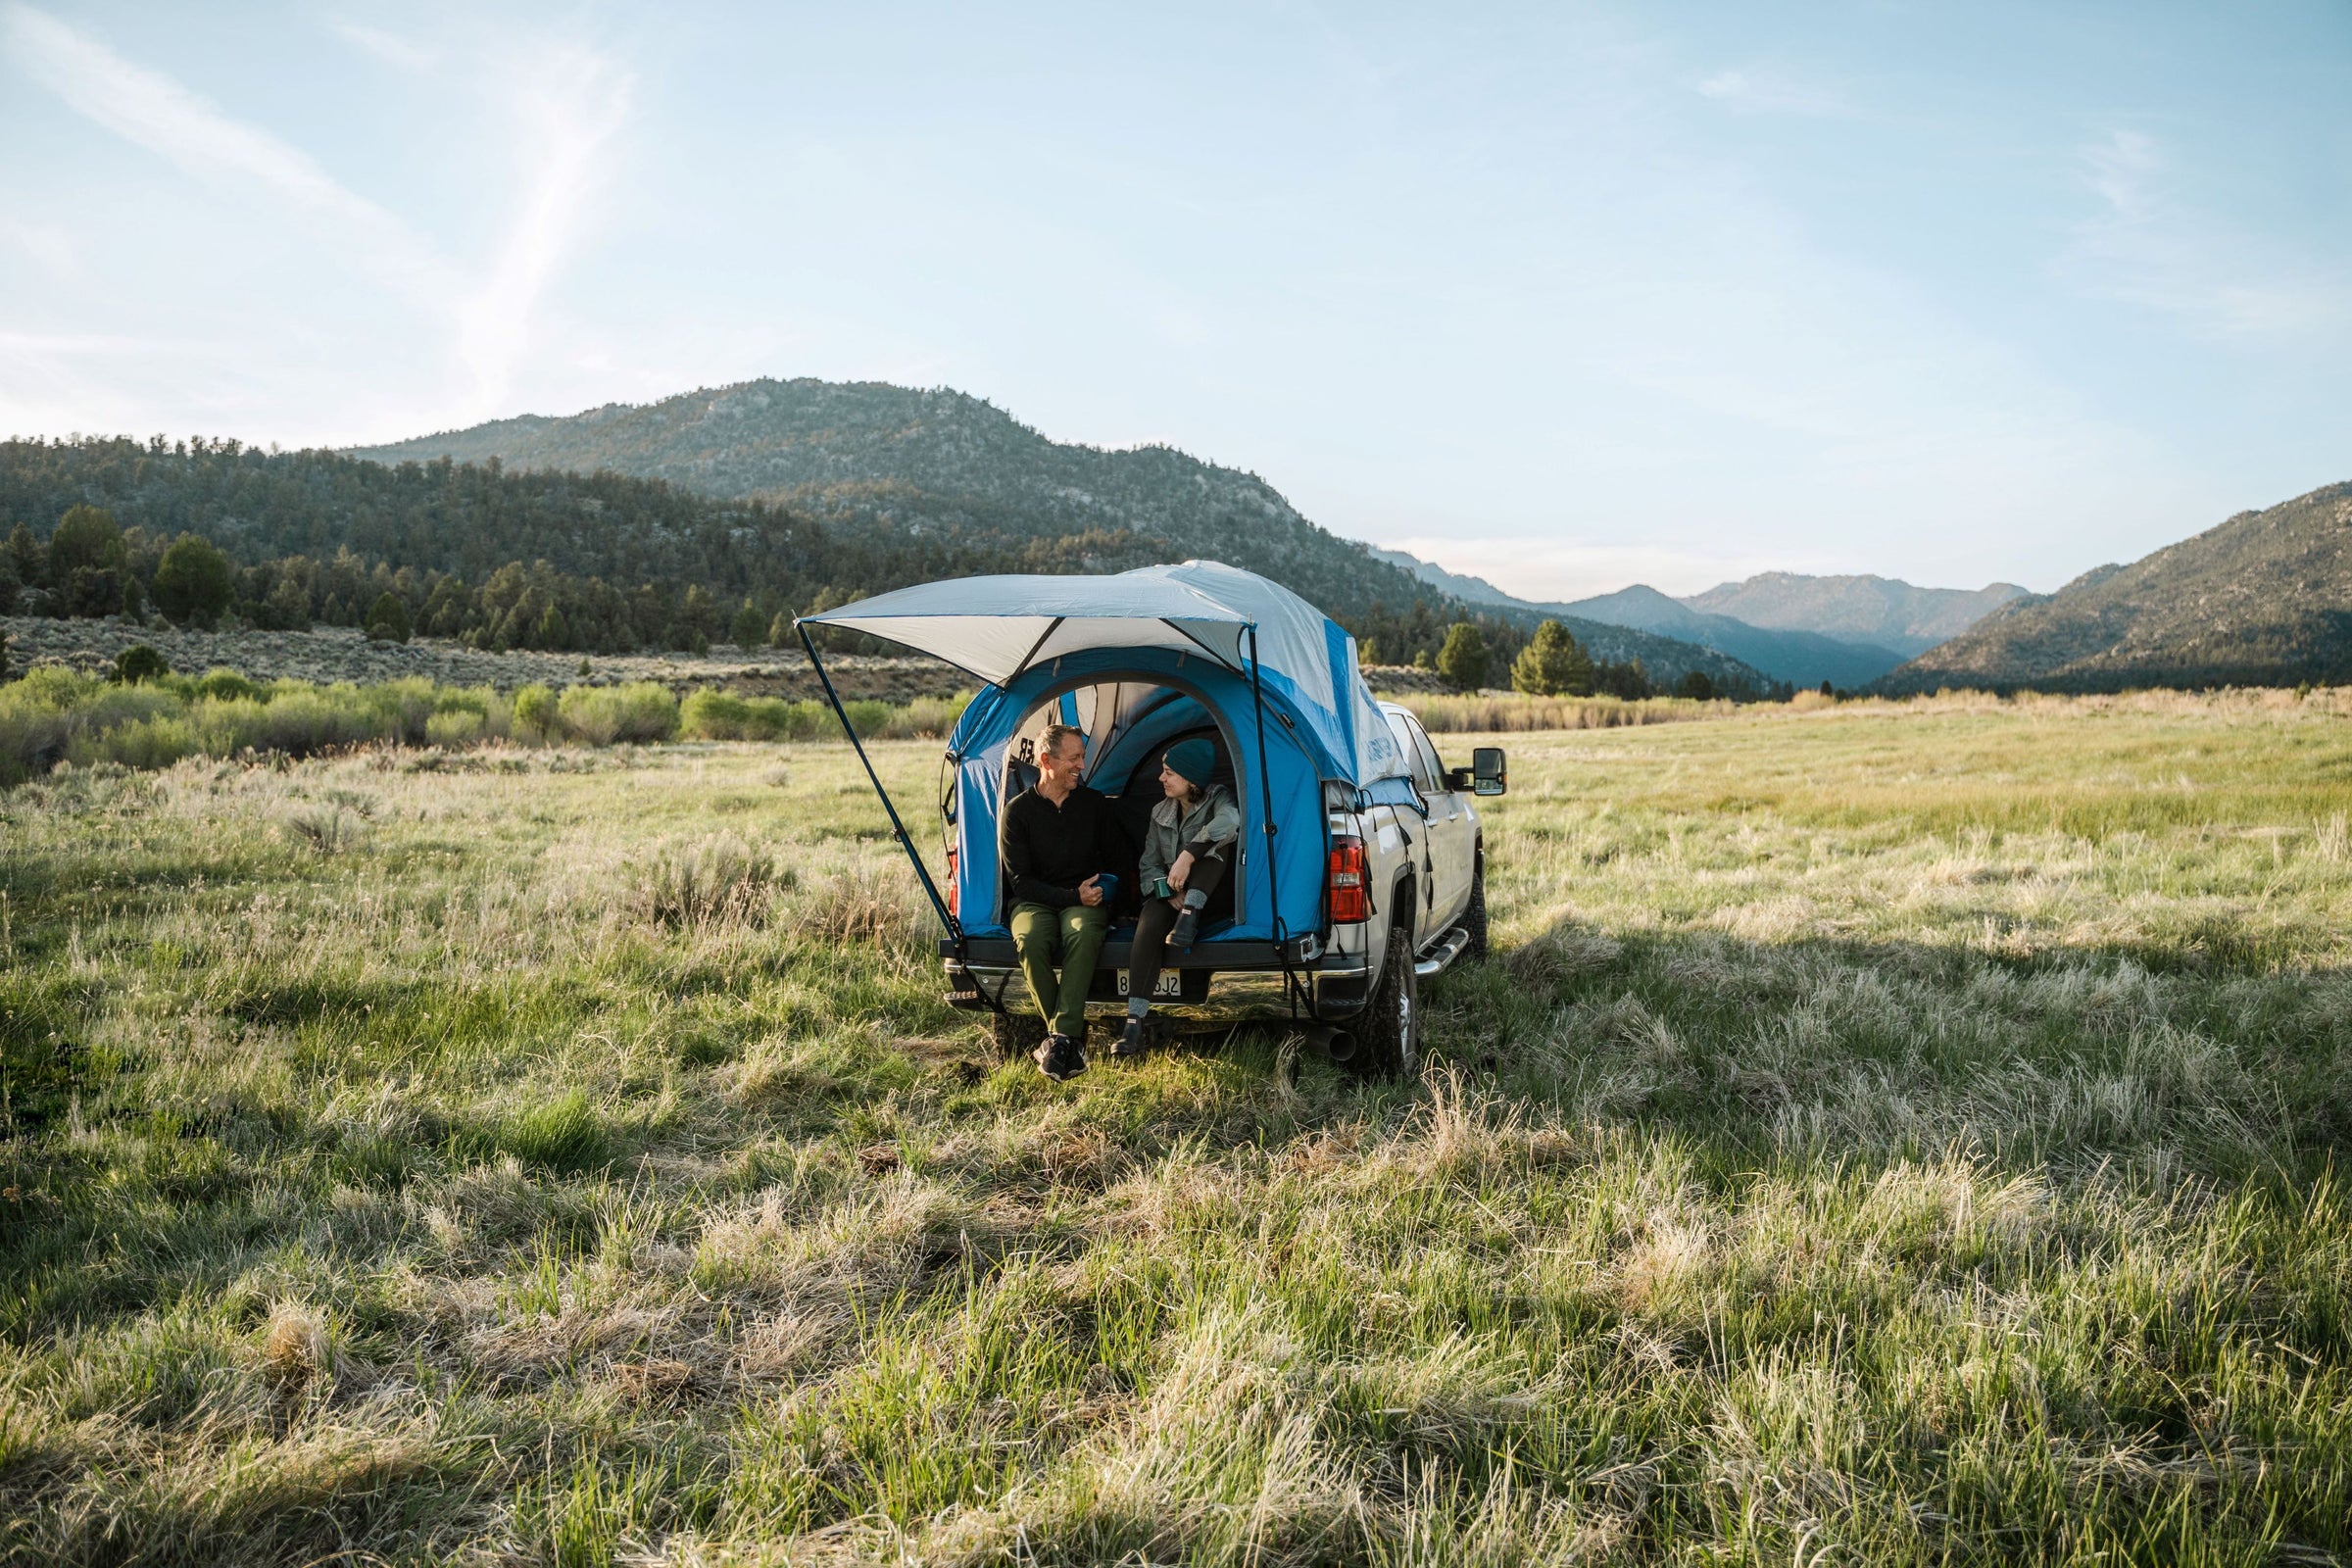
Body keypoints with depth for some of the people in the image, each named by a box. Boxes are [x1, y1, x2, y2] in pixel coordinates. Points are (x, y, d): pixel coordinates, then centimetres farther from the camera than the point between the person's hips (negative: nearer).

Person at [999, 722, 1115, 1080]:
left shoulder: (1095, 804, 7)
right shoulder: (1018, 811, -1)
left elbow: (1111, 861, 19)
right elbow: (1021, 880, -5)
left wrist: (1097, 893, 2)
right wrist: (1071, 896, -16)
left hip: (1085, 902, 1)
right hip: (1035, 902, -1)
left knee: (1084, 934, -37)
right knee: (1030, 940, -37)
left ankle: (1061, 1038, -38)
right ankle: (1071, 1037, -26)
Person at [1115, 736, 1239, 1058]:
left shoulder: (1217, 798, -8)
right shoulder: (1161, 813, 8)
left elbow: (1229, 820, -35)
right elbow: (1148, 864, 7)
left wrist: (1188, 855, -43)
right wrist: (1168, 892, -14)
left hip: (1212, 897, -3)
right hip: (1171, 895, 3)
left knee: (1215, 843, -30)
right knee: (1149, 926, -32)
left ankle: (1189, 917, -39)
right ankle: (1134, 1023, -40)